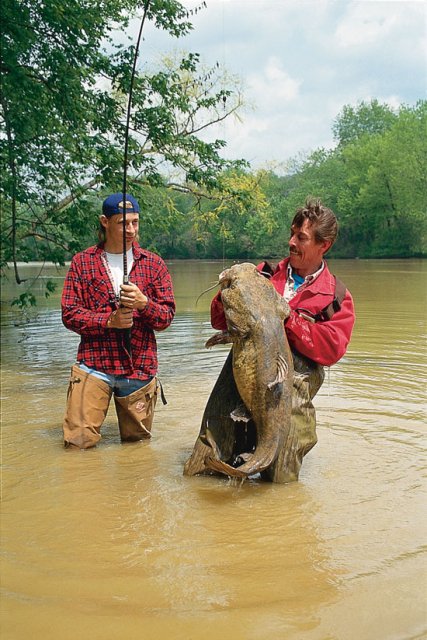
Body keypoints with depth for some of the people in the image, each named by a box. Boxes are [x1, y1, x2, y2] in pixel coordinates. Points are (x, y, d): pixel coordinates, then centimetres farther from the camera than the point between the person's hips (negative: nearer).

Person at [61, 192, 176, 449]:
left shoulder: (153, 263, 5)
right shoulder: (82, 262, 3)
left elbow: (166, 317, 2)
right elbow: (70, 314, -2)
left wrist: (143, 303, -18)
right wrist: (109, 320, -16)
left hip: (140, 368, 1)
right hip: (94, 364, -1)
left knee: (137, 441, 14)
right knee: (79, 442, -6)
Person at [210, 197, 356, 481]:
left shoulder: (337, 298, 6)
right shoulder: (265, 274, 11)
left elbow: (332, 349, -9)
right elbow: (220, 322, 13)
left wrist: (286, 317, -13)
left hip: (292, 386, -2)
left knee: (280, 479, 2)